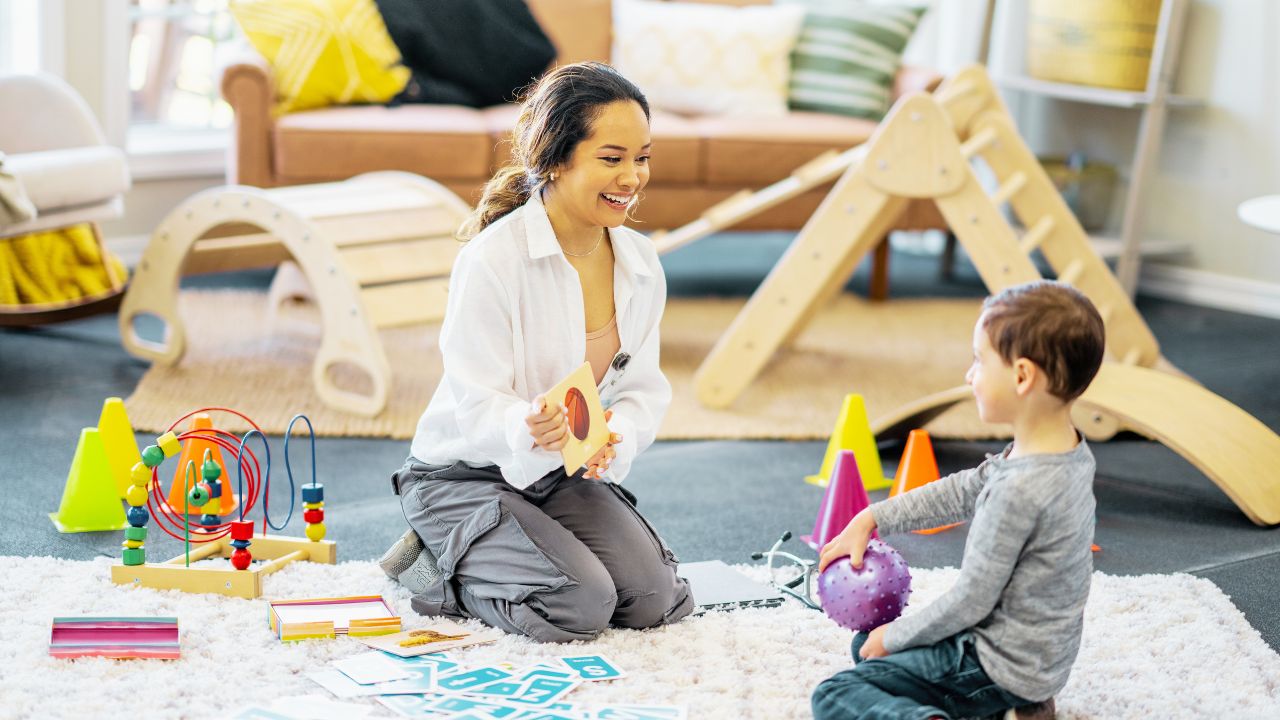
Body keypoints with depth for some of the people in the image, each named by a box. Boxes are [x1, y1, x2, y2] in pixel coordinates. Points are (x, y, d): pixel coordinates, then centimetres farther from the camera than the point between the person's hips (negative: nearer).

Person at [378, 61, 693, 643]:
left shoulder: (641, 263, -2)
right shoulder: (492, 259, -23)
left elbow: (643, 390, -1)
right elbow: (475, 405, -24)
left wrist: (615, 441, -25)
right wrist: (527, 428, -47)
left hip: (564, 474, 6)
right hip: (467, 477, -6)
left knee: (653, 600, -12)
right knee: (580, 607, -23)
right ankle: (433, 565, 3)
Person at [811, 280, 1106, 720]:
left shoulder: (1020, 488, -29)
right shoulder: (1070, 452, -1)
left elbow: (971, 600, -20)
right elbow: (963, 492, 12)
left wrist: (894, 637, -5)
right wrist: (871, 519, 11)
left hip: (998, 665, -9)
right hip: (1036, 659, 9)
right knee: (867, 643, 24)